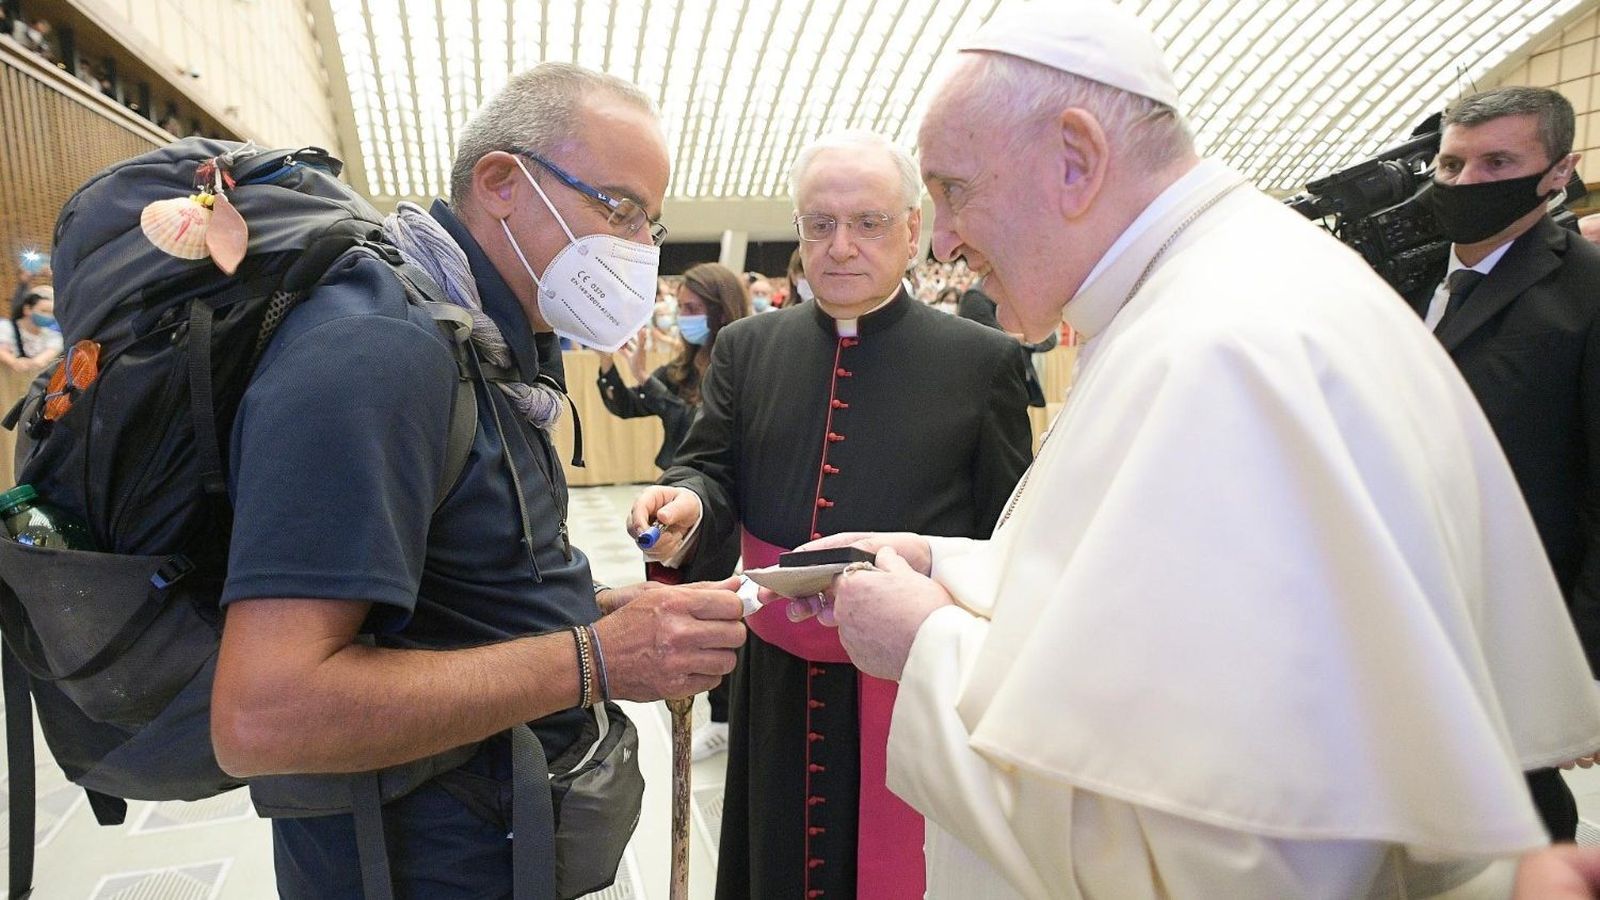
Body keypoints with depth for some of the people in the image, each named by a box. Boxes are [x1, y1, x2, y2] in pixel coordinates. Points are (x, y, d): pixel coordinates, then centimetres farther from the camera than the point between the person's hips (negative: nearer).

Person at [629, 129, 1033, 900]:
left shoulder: (982, 361, -3)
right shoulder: (746, 348, 5)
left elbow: (1011, 540, -2)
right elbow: (711, 468, 3)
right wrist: (687, 503, -19)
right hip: (777, 685, 3)